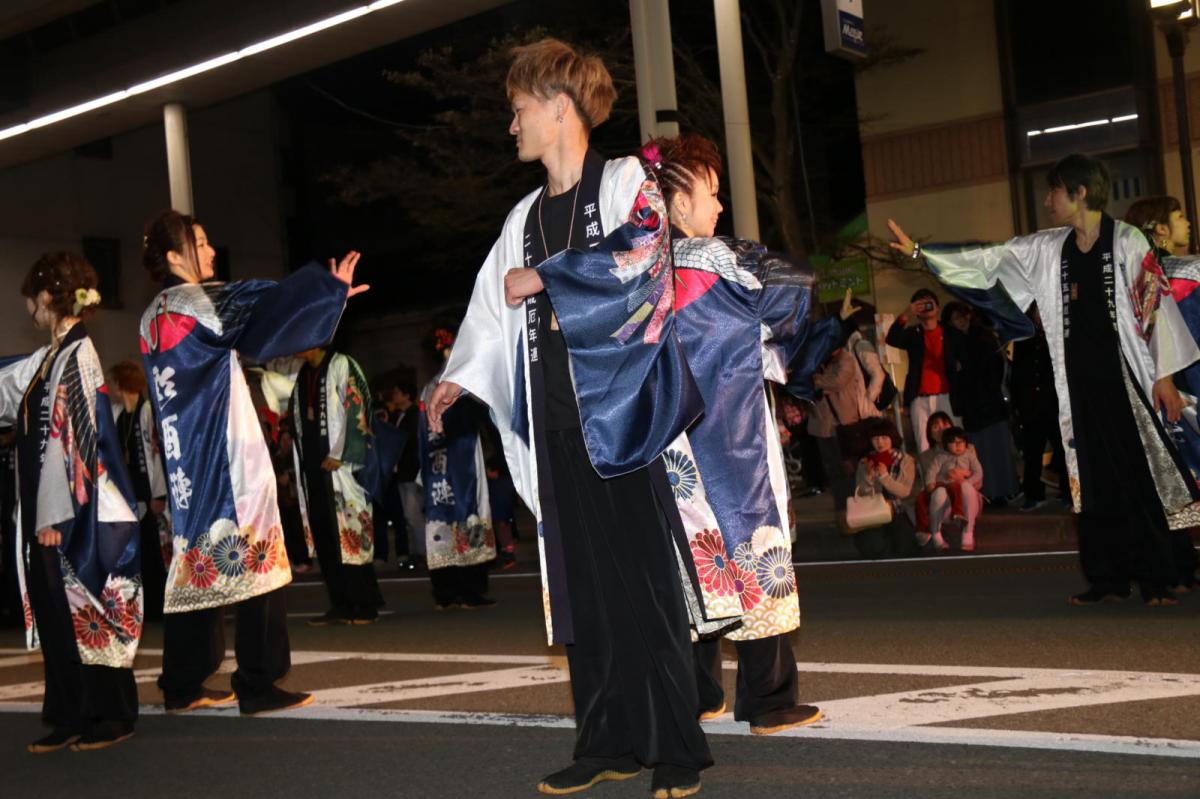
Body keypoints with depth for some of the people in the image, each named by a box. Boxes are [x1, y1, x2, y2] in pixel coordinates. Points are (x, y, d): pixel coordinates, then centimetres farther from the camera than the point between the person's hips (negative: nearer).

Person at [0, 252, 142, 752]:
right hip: (46, 511, 8)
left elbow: (74, 439, -19)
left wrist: (55, 517, -19)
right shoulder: (51, 358, 11)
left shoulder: (77, 356, -14)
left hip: (72, 517, -8)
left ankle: (111, 718, 11)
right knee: (55, 616, 12)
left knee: (85, 615, 1)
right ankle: (69, 719, 20)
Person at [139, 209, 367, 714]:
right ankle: (258, 686, -5)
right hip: (228, 459, -9)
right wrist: (330, 288, -19)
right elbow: (262, 310, -22)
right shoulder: (195, 303, -11)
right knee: (253, 559, -5)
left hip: (187, 465, 9)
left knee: (197, 560, 12)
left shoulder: (152, 318, 14)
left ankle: (183, 686, 16)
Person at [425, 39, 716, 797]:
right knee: (581, 581, 6)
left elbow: (638, 256, -16)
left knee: (643, 576, -6)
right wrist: (459, 376, 7)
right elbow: (495, 305, 18)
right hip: (554, 417, 6)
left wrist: (545, 278, -9)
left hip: (616, 407, -6)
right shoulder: (526, 216, 19)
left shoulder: (624, 182, 1)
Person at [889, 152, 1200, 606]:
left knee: (1141, 476, -6)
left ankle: (1157, 581, 0)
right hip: (1079, 379, 5)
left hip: (1126, 376, -5)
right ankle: (1108, 580, 11)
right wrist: (919, 252, 13)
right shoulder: (1048, 249, 11)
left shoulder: (1127, 241, -4)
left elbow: (1157, 307, -7)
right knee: (1095, 479, 6)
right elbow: (988, 260, 14)